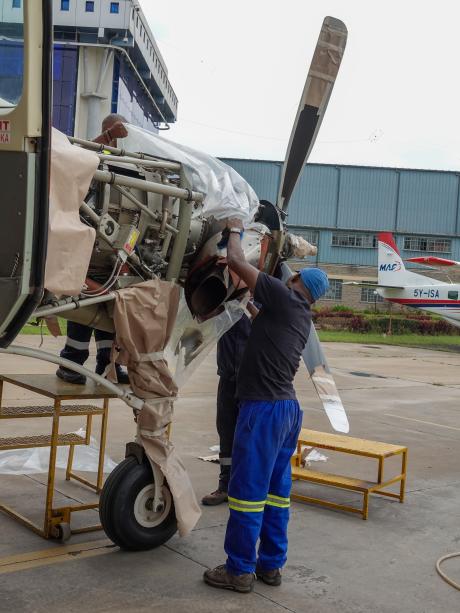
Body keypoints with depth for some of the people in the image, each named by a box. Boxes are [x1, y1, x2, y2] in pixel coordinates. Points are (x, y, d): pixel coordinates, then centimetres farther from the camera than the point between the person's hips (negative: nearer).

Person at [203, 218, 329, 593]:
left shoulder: (284, 299, -9)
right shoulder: (302, 318, 15)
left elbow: (237, 263, -10)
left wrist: (234, 230, 8)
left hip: (264, 407, -9)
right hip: (289, 406, 9)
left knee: (249, 488, -1)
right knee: (277, 489, 13)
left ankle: (240, 570, 7)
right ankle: (271, 563, 21)